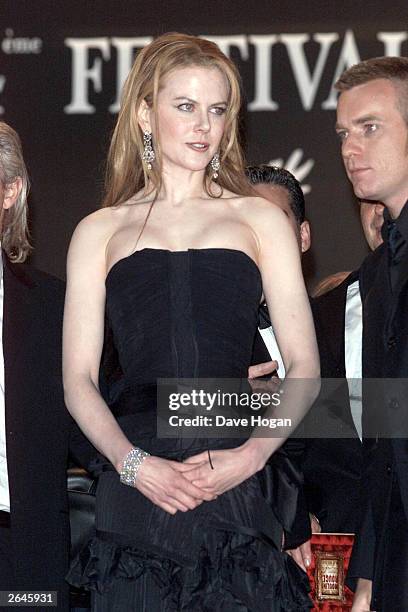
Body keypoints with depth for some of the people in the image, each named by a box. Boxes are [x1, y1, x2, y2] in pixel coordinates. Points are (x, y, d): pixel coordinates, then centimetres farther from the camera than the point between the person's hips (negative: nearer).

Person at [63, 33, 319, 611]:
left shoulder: (260, 221, 13)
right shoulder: (100, 233, 13)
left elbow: (304, 368, 9)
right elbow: (79, 379, 7)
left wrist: (253, 453, -7)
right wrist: (134, 463, -10)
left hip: (236, 487, 0)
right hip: (134, 485, 0)